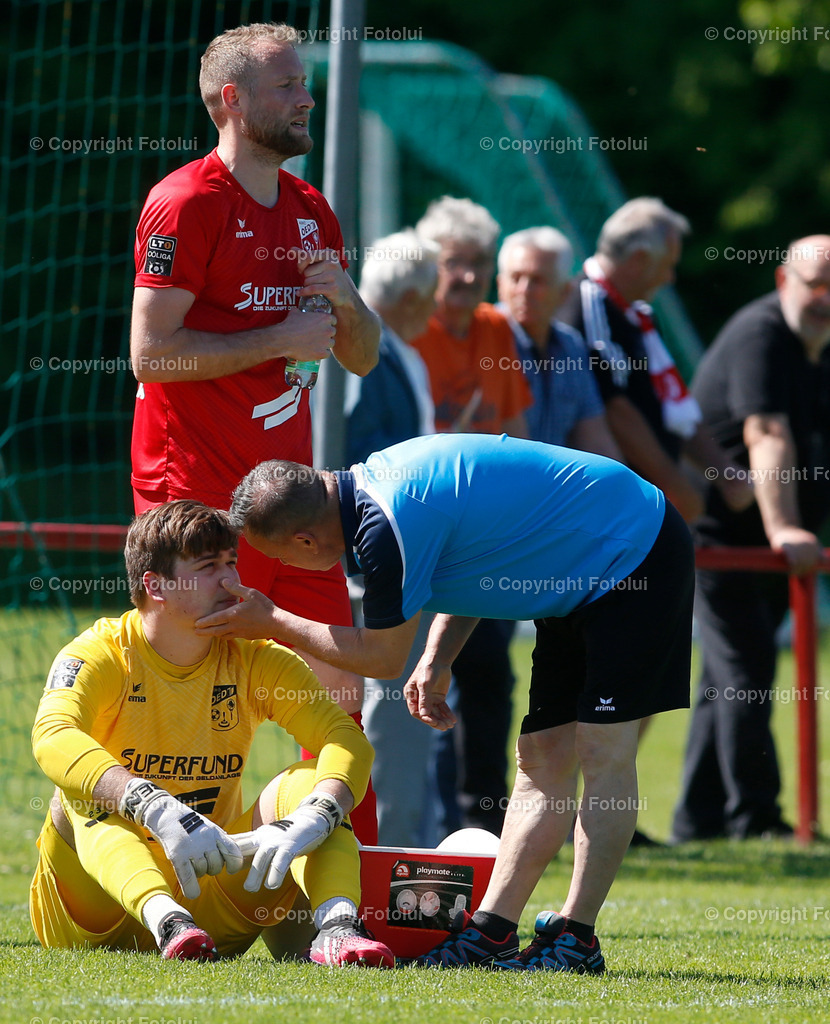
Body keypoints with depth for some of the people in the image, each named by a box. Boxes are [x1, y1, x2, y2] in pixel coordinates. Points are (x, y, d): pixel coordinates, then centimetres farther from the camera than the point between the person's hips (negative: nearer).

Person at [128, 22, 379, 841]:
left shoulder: (310, 212, 15)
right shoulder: (186, 203, -9)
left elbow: (363, 356, 19)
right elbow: (151, 353, -17)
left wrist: (342, 298, -2)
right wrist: (281, 338, -16)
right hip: (200, 495, -8)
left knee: (341, 684, 8)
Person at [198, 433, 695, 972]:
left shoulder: (387, 528, -27)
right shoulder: (370, 481, 2)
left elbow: (383, 656, -13)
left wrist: (271, 621, -4)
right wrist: (437, 661, 7)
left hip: (635, 556, -10)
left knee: (603, 752, -11)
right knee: (544, 755, 7)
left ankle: (577, 941, -9)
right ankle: (490, 930, 6)